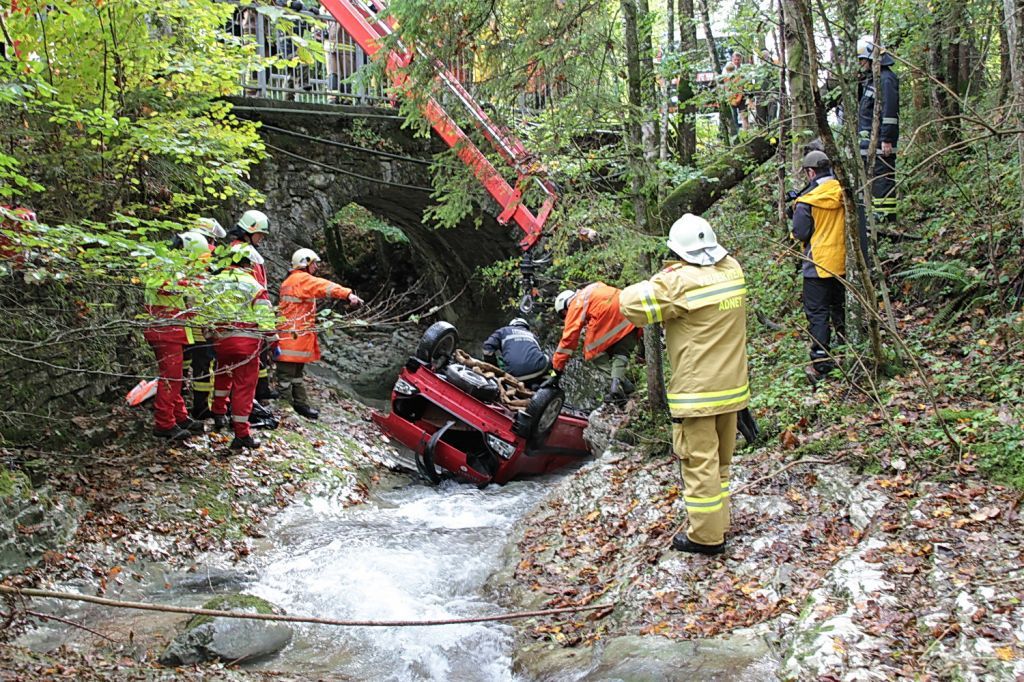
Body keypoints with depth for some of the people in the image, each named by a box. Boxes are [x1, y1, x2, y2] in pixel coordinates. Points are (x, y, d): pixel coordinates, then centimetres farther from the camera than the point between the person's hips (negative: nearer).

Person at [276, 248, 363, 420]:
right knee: (287, 373, -7)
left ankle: (301, 404, 28)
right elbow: (324, 286, -28)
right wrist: (348, 294, -42)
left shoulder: (290, 281, 22)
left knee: (297, 373, 19)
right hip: (293, 336, -11)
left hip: (299, 336, 11)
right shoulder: (302, 279, -12)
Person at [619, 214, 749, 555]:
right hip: (731, 386, 7)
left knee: (699, 461, 2)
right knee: (720, 459, 20)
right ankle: (717, 521, 33)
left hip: (697, 392, -7)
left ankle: (706, 536, 10)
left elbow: (631, 304, -17)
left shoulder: (680, 283, -20)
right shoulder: (733, 271, 1)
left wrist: (658, 281, 0)